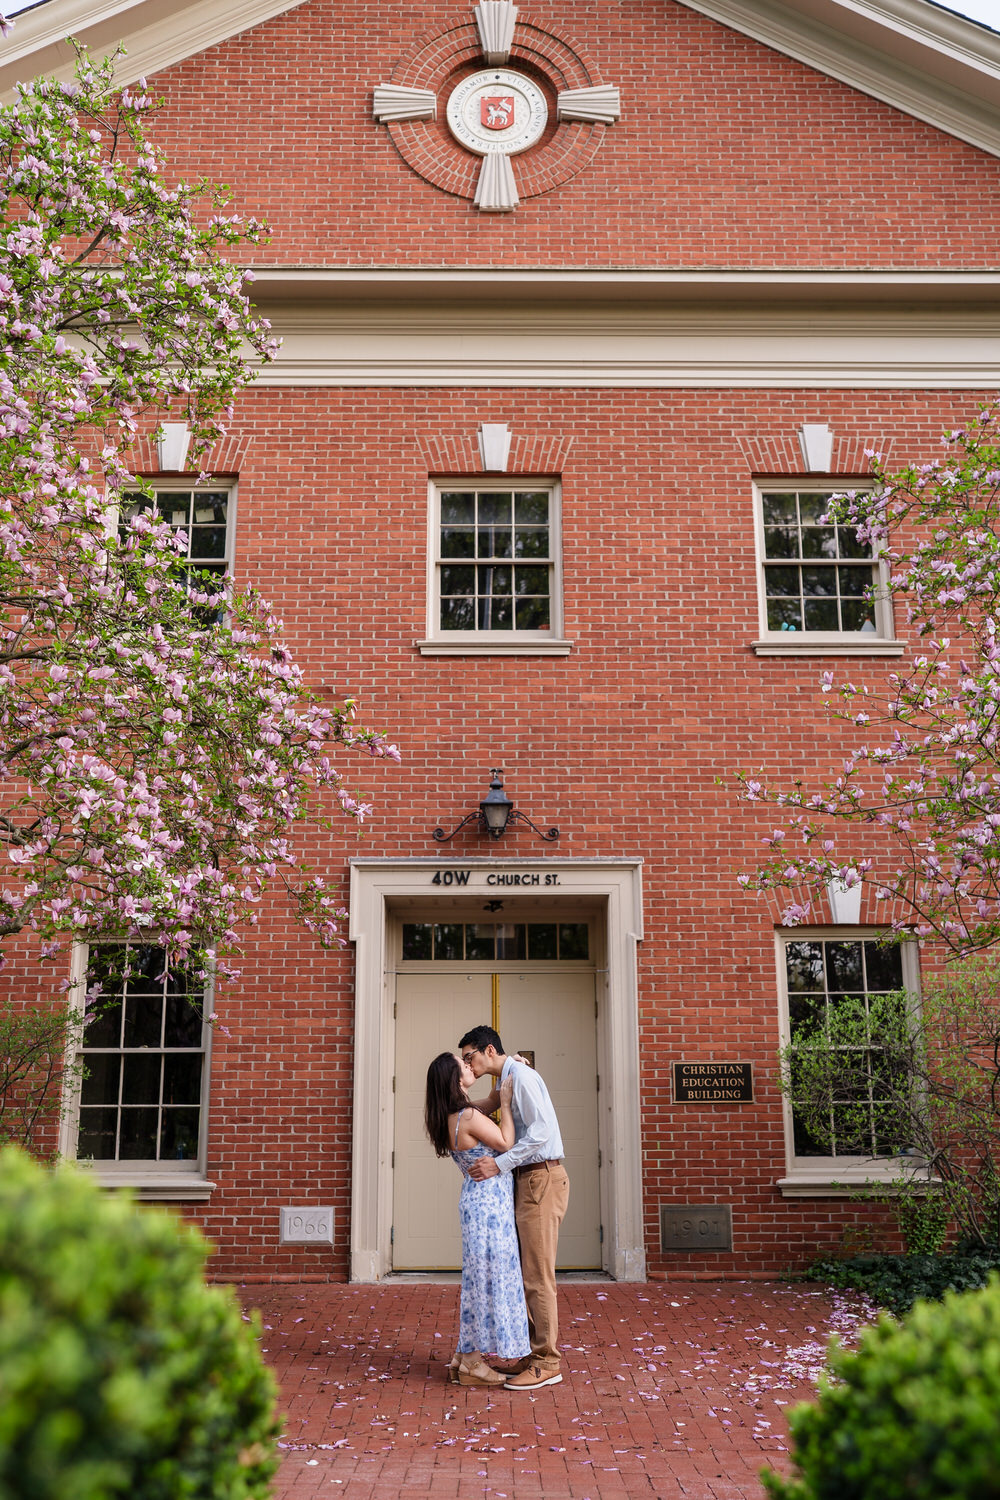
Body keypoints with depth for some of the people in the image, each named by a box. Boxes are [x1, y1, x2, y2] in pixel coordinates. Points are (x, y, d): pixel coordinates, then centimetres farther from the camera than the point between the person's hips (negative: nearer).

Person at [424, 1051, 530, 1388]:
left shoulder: (451, 1118, 7)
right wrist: (506, 1103, -6)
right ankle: (472, 1364, 6)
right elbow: (507, 1143, -13)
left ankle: (464, 1357, 22)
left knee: (478, 1279, 16)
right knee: (489, 1277, -1)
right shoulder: (470, 1118, -22)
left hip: (479, 1203, 9)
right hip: (489, 1204, -9)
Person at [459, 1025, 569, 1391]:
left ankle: (547, 1363, 1)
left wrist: (500, 1164, -23)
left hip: (541, 1178, -10)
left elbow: (541, 1130, -22)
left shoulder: (521, 1076, -13)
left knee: (537, 1274, -6)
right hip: (527, 1181, 10)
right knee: (527, 1273, 12)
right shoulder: (506, 1079, 17)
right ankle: (537, 1354, 20)